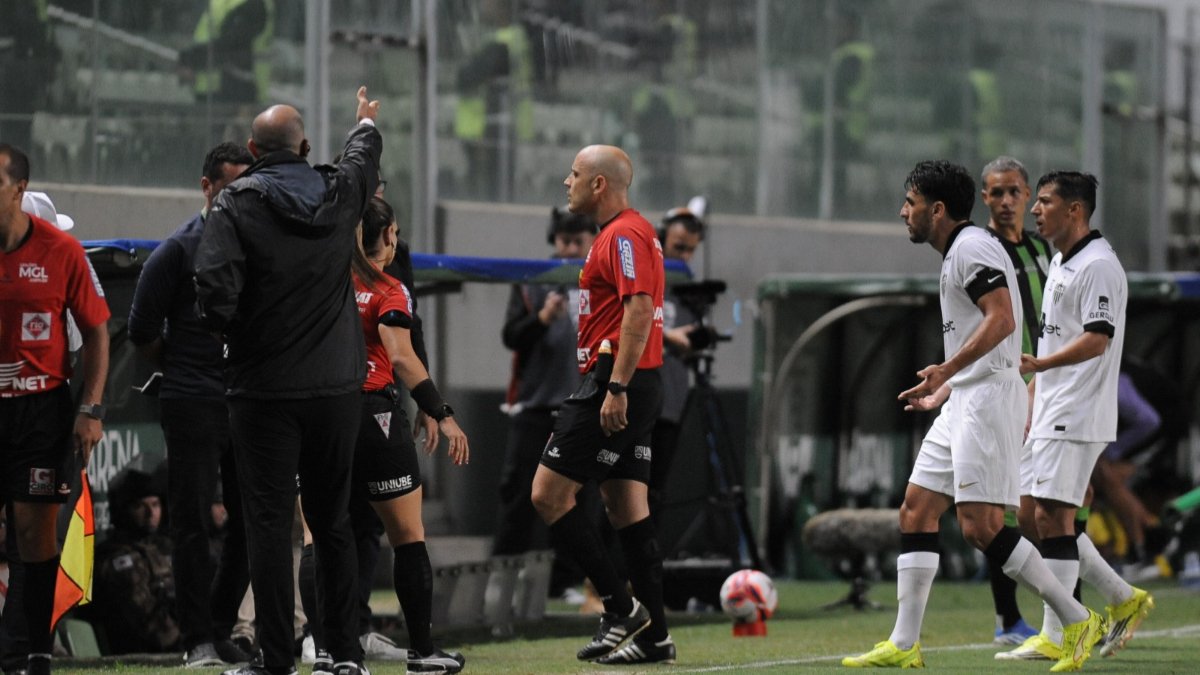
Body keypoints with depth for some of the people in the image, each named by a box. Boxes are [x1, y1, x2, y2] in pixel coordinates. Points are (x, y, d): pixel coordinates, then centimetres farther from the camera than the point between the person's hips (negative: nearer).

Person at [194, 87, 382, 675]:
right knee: (332, 521, 12)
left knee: (269, 522, -2)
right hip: (338, 386, 4)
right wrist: (365, 124, 50)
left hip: (264, 389, -4)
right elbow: (363, 161, 28)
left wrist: (229, 331, -1)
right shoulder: (340, 195, 3)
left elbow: (215, 294, -22)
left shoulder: (237, 204, -10)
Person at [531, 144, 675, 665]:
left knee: (548, 493, -9)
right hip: (629, 387, 10)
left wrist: (616, 387, -26)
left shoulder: (625, 236, -12)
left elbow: (639, 310, -22)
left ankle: (620, 607, -8)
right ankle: (654, 636, 6)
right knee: (627, 507, 8)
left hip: (614, 385, -10)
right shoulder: (623, 233, 20)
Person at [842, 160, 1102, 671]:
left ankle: (1077, 620, -6)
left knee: (980, 528, -14)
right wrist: (942, 391, 28)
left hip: (989, 398, -11)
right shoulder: (957, 253, 21)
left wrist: (947, 370, -28)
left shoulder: (971, 246, -11)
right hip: (963, 404, 11)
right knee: (916, 512, 6)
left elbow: (1002, 319, -23)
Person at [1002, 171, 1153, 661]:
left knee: (1053, 517, -11)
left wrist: (1039, 364, -35)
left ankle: (1055, 636, -8)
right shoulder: (1058, 264, 18)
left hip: (1078, 417, -10)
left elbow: (1097, 339, -23)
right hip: (1049, 416, 10)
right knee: (1042, 518, 9)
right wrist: (1028, 405, 23)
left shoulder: (1098, 266, -13)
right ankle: (1124, 600, 18)